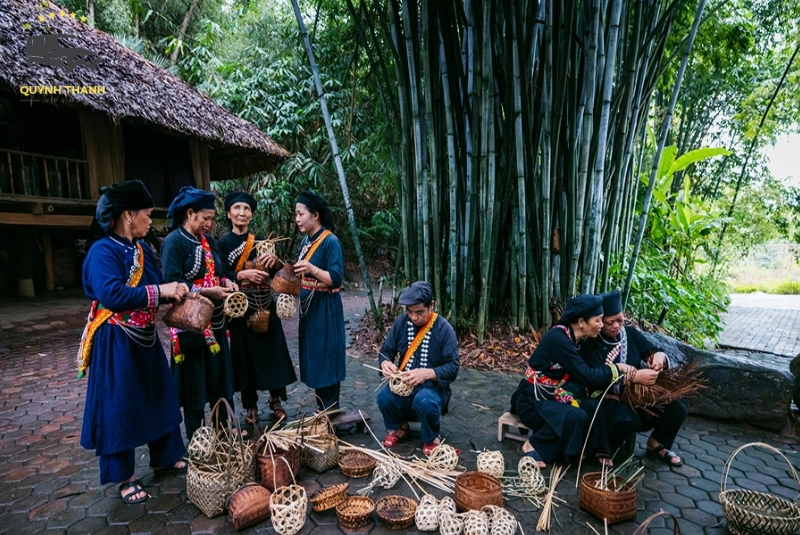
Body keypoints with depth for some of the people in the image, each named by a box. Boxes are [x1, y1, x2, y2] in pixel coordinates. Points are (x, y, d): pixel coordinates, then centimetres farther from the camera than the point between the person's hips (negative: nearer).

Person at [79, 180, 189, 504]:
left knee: (158, 397, 18)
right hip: (115, 343, -8)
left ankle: (166, 456, 35)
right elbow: (112, 295, -32)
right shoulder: (103, 251, -18)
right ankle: (125, 477, 22)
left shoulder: (142, 249, 7)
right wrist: (160, 291, -29)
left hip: (145, 338, 9)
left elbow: (155, 288, 12)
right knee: (119, 406, 5)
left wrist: (176, 291, -6)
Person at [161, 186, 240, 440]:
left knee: (221, 376, 13)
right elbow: (173, 283, -17)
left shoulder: (207, 241, 11)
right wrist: (207, 291, -23)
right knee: (194, 381, 4)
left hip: (215, 320, 7)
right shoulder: (173, 241, -10)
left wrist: (226, 282, -2)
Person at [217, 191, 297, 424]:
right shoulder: (223, 243, -1)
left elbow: (277, 273, 4)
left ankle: (276, 400, 21)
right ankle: (250, 406, 19)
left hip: (265, 305, 3)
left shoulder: (259, 242, 10)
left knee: (273, 351, 5)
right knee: (245, 354, 3)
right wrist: (243, 275, -28)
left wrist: (274, 261, -18)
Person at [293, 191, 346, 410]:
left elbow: (336, 278, -21)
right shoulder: (306, 241, 10)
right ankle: (320, 410, 27)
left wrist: (312, 269, -34)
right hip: (308, 306, 9)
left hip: (325, 308, -8)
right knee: (313, 357, 14)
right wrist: (291, 272, -1)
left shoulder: (331, 242, -15)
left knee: (326, 358, 0)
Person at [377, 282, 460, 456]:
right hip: (403, 384, 3)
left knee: (425, 400, -37)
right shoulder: (401, 322, -2)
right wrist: (385, 363, -21)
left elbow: (452, 367, -16)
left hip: (433, 386, -3)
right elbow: (386, 351, 4)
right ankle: (399, 427, 9)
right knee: (384, 397, -28)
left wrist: (426, 373, -34)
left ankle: (431, 438, -1)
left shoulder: (444, 329, -14)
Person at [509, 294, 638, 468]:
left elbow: (582, 377, 7)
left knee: (594, 408, -11)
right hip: (532, 401, -8)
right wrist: (617, 368, -11)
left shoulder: (575, 338, 3)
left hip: (551, 397, 8)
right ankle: (534, 446, -11)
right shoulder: (558, 338, -24)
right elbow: (587, 377, -24)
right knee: (576, 417, -28)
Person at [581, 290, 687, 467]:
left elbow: (654, 351, 4)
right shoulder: (592, 344, -16)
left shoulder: (631, 333, 3)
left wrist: (659, 356, -22)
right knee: (628, 419, -36)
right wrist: (634, 376, -37)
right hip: (609, 398, -6)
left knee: (677, 410, -9)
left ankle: (656, 444, 20)